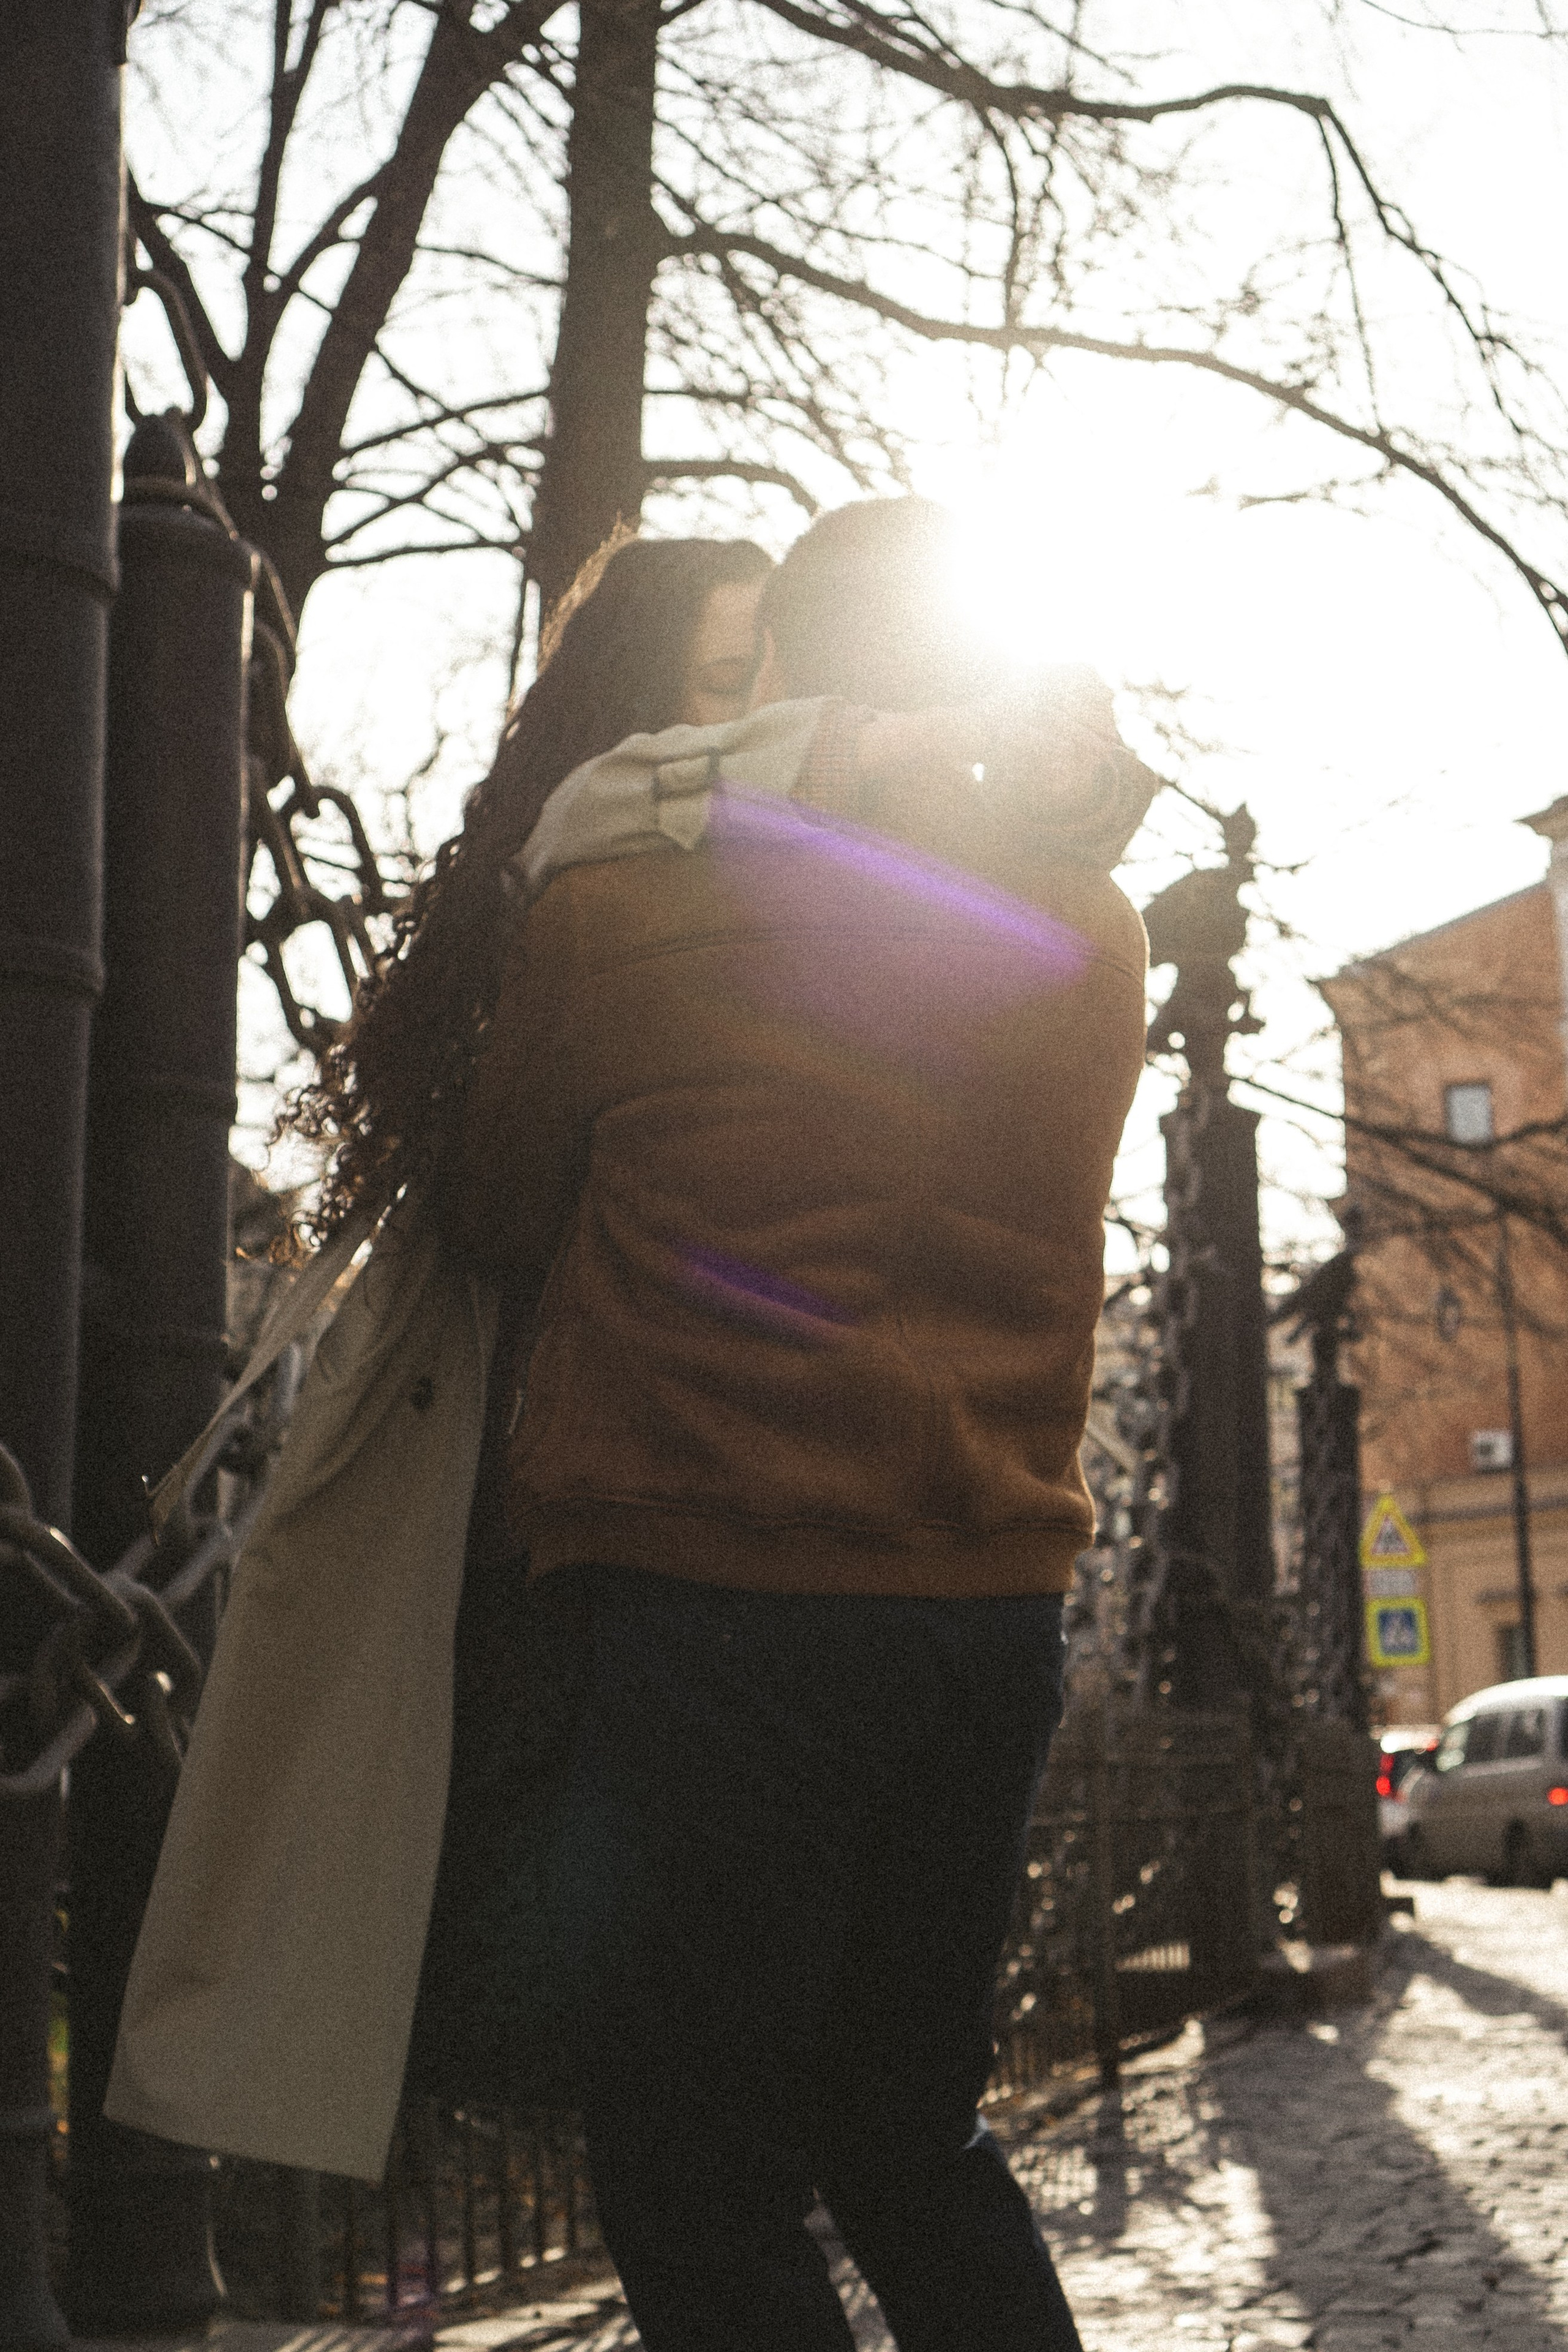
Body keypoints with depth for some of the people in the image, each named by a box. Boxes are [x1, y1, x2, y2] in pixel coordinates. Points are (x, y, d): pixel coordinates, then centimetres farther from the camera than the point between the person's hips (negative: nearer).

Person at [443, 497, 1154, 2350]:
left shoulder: (624, 887, -3)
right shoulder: (1092, 926, 10)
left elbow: (496, 1212, 9)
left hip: (721, 1599, -5)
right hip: (1000, 1597, 6)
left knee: (701, 2186, 4)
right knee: (907, 2127, 21)